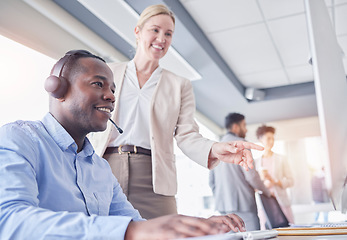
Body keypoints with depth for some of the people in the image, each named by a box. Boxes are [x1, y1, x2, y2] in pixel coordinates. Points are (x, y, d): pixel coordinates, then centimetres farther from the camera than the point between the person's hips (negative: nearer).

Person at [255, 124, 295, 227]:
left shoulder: (281, 159, 8)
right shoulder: (256, 162, 11)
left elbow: (291, 181, 3)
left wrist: (274, 182, -11)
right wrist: (262, 180, -9)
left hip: (282, 202, 0)